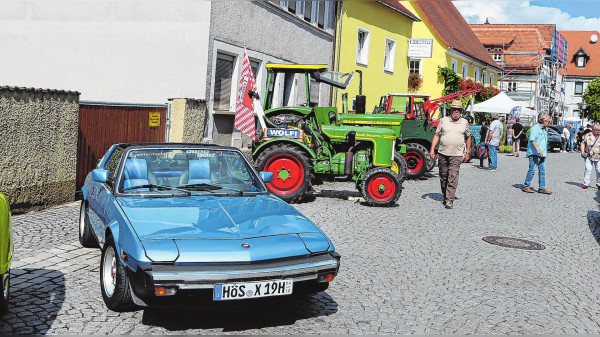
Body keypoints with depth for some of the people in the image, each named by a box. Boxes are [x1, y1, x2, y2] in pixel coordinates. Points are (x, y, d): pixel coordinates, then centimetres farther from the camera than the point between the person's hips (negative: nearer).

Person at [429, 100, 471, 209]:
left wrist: (468, 153, 12)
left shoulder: (464, 122, 9)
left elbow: (468, 138, 17)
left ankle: (449, 200, -12)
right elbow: (437, 135, 7)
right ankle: (445, 196, 24)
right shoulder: (444, 120, 6)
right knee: (443, 176, 9)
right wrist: (432, 149, -2)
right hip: (443, 154, 1)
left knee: (453, 178, -10)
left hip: (457, 155, -1)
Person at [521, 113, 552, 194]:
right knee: (532, 170, -11)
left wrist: (546, 151, 29)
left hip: (542, 154, 9)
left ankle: (542, 188, 8)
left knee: (542, 171, 5)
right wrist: (537, 149, -28)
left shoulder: (545, 129, 20)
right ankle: (526, 186, -2)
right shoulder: (535, 128, -8)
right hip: (534, 154, -9)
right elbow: (532, 140, -18)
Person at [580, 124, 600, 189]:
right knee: (588, 170, -8)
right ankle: (586, 184, -2)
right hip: (589, 156, -1)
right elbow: (583, 143, 6)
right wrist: (583, 152, -5)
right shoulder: (588, 135, 2)